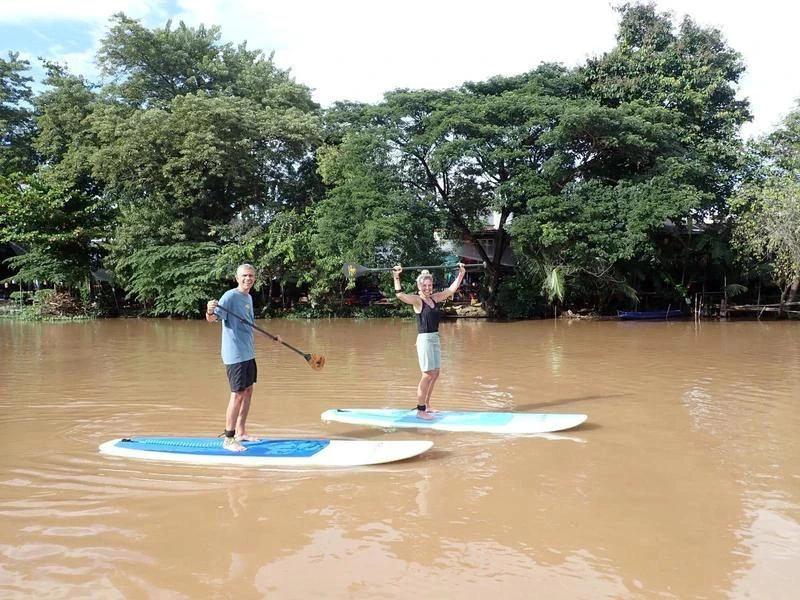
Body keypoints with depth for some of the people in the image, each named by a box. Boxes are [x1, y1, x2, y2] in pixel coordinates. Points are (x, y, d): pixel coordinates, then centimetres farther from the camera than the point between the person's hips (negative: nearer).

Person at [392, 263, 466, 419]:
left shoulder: (434, 298, 9)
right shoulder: (417, 300, -10)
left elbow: (452, 289, 17)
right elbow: (400, 295, -28)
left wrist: (461, 274, 15)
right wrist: (396, 277, -35)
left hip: (435, 339, 8)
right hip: (425, 339, -8)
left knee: (435, 374, 13)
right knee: (427, 375, -7)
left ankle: (426, 405, 27)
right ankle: (420, 411, 0)